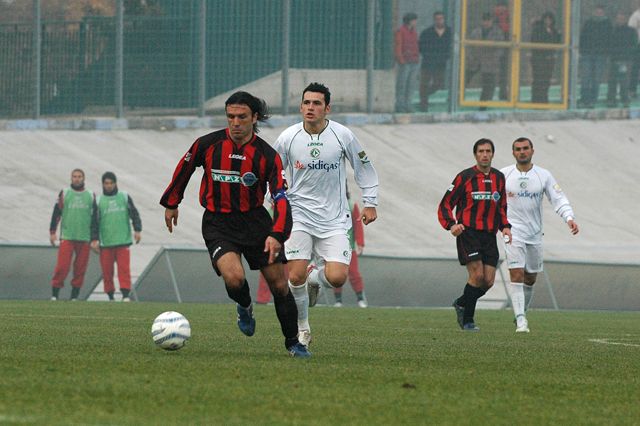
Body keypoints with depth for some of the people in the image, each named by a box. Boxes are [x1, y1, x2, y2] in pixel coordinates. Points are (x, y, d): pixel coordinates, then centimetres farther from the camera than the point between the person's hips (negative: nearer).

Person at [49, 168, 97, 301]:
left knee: (80, 268, 1)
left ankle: (75, 295, 9)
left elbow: (94, 217, 15)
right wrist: (52, 232, -3)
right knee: (62, 266, -11)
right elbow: (56, 213, 5)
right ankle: (55, 294, -6)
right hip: (66, 236, -2)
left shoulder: (91, 196, 11)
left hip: (84, 238, 2)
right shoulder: (64, 194, 6)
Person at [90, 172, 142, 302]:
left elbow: (134, 214, 8)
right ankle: (110, 295, 10)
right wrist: (94, 239, -6)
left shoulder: (124, 197, 8)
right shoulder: (98, 201, 7)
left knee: (124, 268, -10)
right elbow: (95, 221, 3)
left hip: (123, 242, -1)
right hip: (105, 242, 1)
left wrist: (137, 230, -5)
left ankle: (125, 295, -13)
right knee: (107, 271, 1)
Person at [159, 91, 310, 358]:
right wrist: (171, 203, 21)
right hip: (218, 224, -1)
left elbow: (281, 198, -15)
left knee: (279, 285, 0)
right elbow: (184, 169, 12)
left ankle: (293, 343, 20)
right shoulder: (207, 145, -7)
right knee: (234, 278, -25)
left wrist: (277, 235, -30)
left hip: (255, 220, 1)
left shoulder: (268, 156, -10)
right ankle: (245, 308, 12)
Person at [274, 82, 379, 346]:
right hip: (299, 216, 0)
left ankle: (315, 278, 24)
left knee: (337, 278, -14)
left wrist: (370, 203, 7)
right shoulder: (288, 138, -7)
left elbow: (364, 168, 8)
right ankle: (302, 330, 11)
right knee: (296, 277, -12)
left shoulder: (342, 136, -7)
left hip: (334, 219, 0)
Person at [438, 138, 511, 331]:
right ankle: (468, 320, -1)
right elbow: (445, 204, -1)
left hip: (489, 236, 5)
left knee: (488, 281, -2)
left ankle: (461, 303, 25)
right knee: (477, 275, -16)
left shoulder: (499, 178, 12)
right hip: (468, 233, -5)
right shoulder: (465, 177, -3)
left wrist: (505, 226, 8)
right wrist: (451, 225, -17)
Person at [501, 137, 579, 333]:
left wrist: (569, 218, -19)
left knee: (530, 279, 10)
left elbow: (559, 199, -4)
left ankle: (521, 313, 29)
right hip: (513, 232, -3)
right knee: (517, 275, -14)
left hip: (535, 234, 3)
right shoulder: (504, 175, -1)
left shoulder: (544, 175, 2)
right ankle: (521, 320, -17)